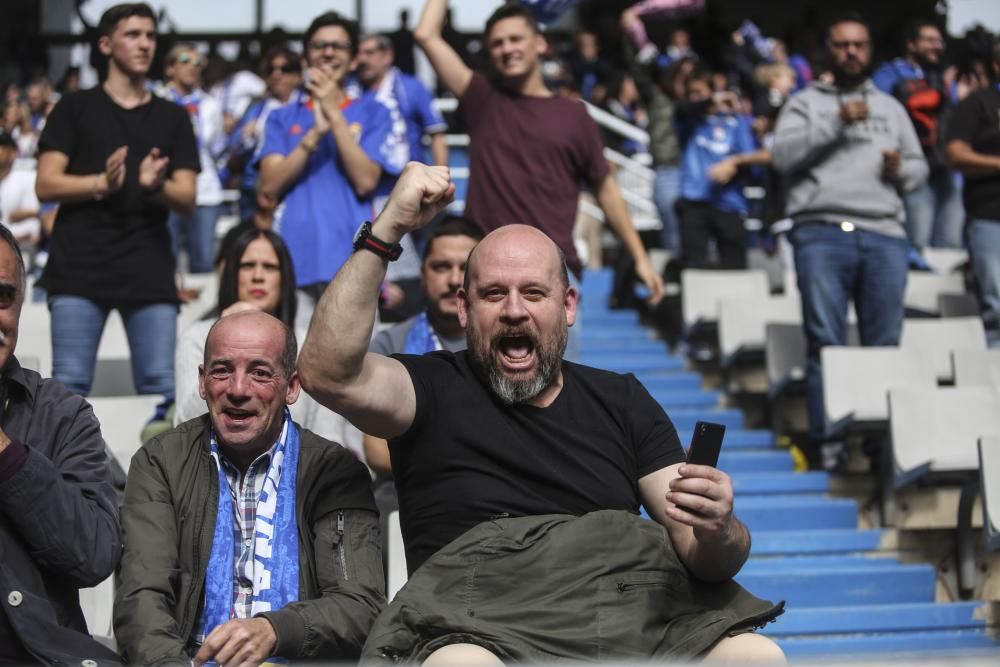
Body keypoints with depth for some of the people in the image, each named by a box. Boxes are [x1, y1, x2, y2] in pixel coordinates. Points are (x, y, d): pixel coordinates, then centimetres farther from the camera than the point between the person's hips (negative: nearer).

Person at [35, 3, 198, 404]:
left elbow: (187, 200, 8)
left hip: (150, 273, 2)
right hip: (79, 270, -2)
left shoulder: (172, 118, 15)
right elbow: (46, 186, 1)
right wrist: (102, 183, -16)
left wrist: (155, 186, -14)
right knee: (69, 386, -7)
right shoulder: (75, 108, 9)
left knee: (160, 388, -4)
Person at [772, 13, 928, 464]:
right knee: (825, 342, -7)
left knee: (885, 345, -2)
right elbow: (783, 156, -2)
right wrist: (836, 122, -8)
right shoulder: (806, 102, 14)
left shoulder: (890, 107, 24)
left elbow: (920, 167, 23)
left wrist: (901, 169, 0)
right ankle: (825, 439, -5)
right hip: (822, 234, -3)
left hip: (884, 236, 3)